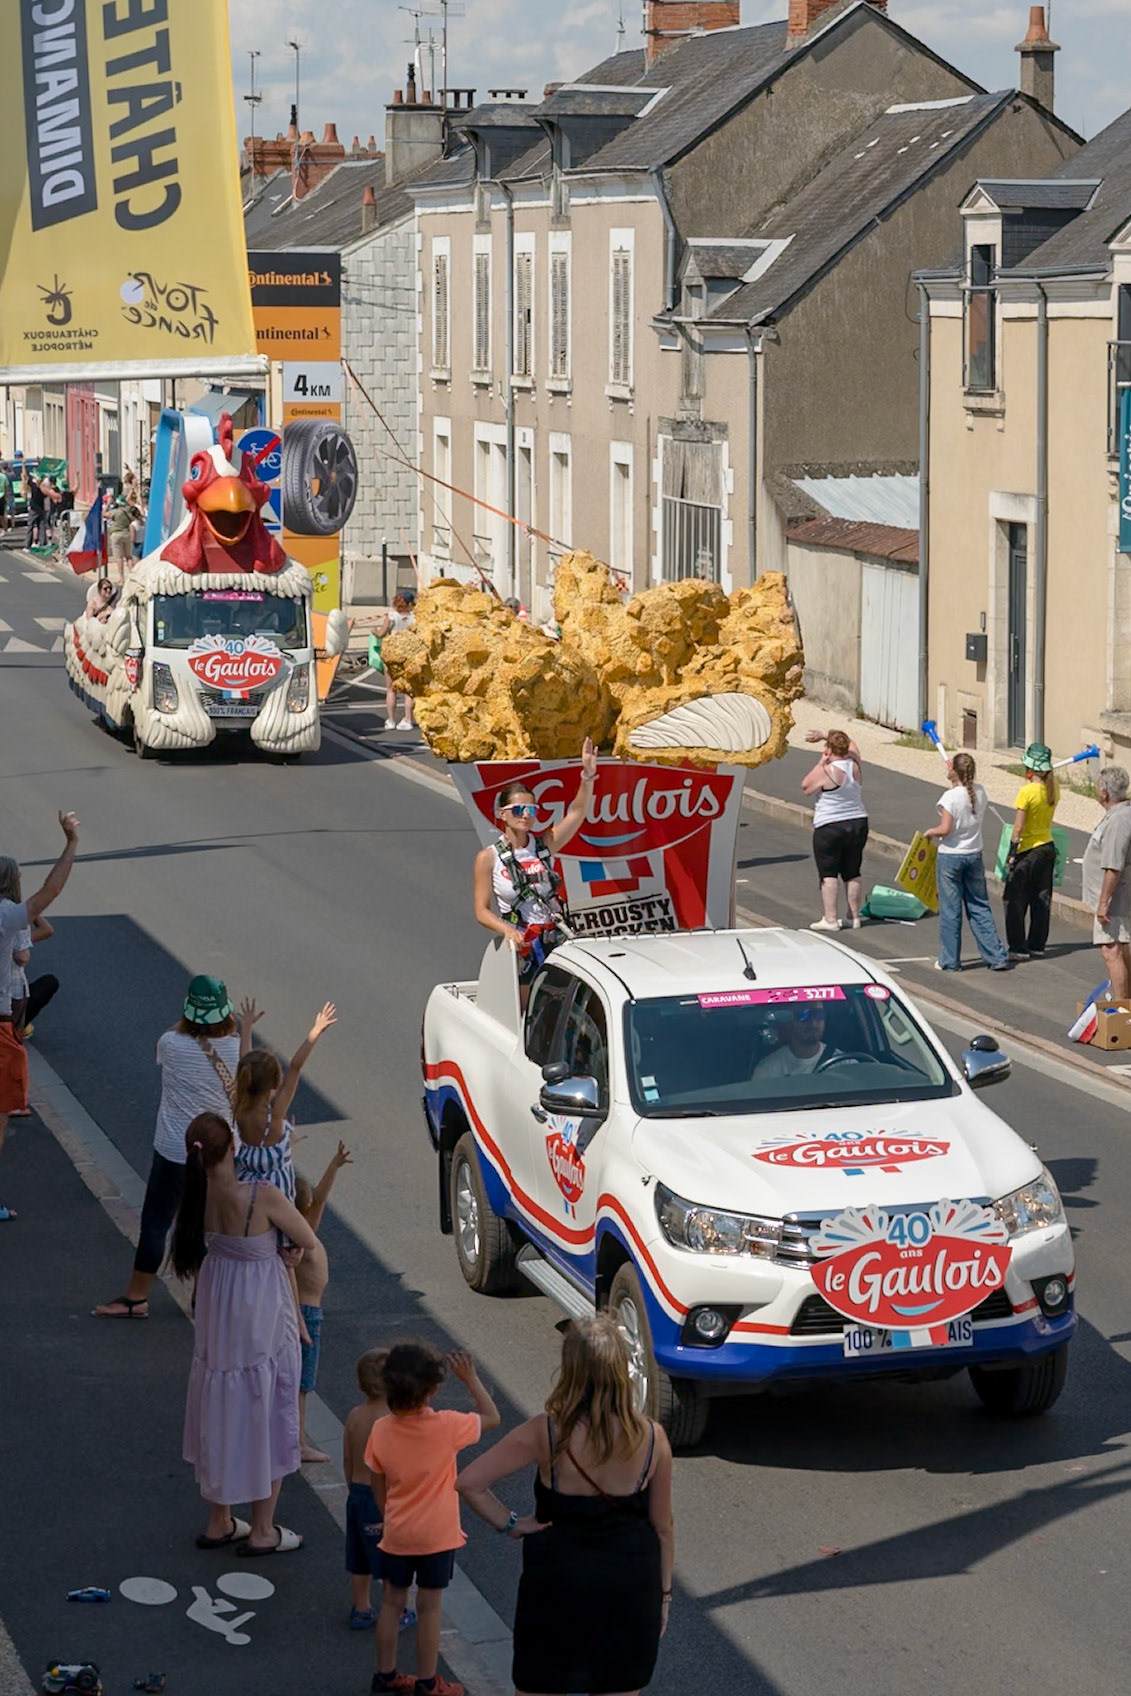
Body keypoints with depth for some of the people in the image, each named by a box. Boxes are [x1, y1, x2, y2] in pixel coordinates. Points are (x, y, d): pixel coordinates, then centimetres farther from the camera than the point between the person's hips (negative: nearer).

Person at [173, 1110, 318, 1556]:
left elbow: (194, 1266, 4)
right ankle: (261, 1532, 19)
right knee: (265, 1416, 9)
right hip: (263, 1318, -6)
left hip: (215, 1316, 6)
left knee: (220, 1413, 19)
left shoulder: (197, 1197, -9)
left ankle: (219, 1523, 32)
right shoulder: (262, 1197, -27)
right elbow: (307, 1240, -13)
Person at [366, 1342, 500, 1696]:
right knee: (429, 1607, 7)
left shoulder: (380, 1430, -11)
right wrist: (471, 1380, -2)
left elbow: (378, 1485, 1)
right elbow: (491, 1418, -6)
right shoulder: (447, 1426, -21)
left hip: (396, 1534, 3)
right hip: (437, 1535, -3)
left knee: (392, 1601, 17)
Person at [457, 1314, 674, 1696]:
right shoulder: (651, 1438, -12)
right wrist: (664, 1593, 10)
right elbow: (662, 1526, -2)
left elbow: (469, 1482, -20)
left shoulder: (546, 1434, -17)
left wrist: (510, 1524, -6)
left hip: (556, 1588, -1)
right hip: (630, 1589, 1)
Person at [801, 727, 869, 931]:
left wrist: (820, 763, -4)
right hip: (858, 824, 6)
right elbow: (850, 743, 20)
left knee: (828, 874, -2)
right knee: (852, 874, 12)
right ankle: (854, 917, 15)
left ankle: (830, 919, -6)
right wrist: (823, 734, 20)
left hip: (829, 828, -6)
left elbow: (805, 787, -5)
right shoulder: (854, 764, 1)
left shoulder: (825, 772, -18)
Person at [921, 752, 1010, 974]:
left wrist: (930, 832, -1)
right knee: (980, 907, 12)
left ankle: (950, 961, 12)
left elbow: (945, 829, -21)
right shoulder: (980, 792, 0)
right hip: (974, 855, 6)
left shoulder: (950, 797, -18)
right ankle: (997, 957, 10)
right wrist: (955, 781, 25)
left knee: (950, 910, 4)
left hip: (950, 857, -6)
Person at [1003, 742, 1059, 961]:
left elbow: (1018, 828, -18)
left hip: (1027, 851, -7)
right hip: (1048, 846, 7)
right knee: (1041, 899, 14)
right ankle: (1037, 945, 21)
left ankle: (1018, 948, 1)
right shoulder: (1053, 789, -1)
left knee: (1015, 901, 2)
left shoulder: (1026, 792, -20)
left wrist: (1011, 854, -12)